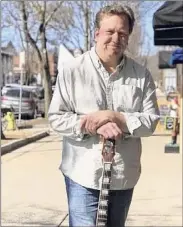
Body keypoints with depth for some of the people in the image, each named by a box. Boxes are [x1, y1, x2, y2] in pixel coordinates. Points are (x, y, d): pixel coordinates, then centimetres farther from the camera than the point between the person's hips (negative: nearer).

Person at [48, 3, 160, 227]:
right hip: (83, 175, -3)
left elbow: (151, 121, -2)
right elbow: (56, 118, -6)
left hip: (124, 176, 3)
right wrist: (96, 127, -21)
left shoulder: (142, 75, 0)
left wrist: (113, 116, -18)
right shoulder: (71, 70, -5)